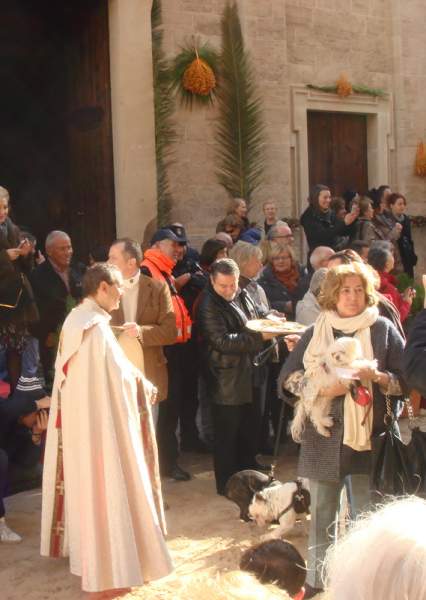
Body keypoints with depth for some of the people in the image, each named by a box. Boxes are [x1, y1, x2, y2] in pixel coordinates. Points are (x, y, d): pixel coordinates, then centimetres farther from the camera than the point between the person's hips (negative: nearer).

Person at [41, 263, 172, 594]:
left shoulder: (76, 320, 8)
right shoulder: (96, 326, -22)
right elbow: (119, 374, -21)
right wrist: (145, 387, -5)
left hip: (77, 413, 10)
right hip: (99, 417, -10)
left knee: (85, 481, 20)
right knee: (105, 484, -1)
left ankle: (83, 548, 35)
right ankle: (108, 567, 7)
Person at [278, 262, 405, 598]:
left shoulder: (383, 329, 1)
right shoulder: (317, 332, 5)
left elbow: (406, 380, 1)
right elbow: (288, 377, 3)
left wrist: (376, 376, -18)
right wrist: (321, 388, -14)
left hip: (369, 435, -1)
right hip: (325, 434, 2)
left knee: (367, 516, 2)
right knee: (322, 513, 11)